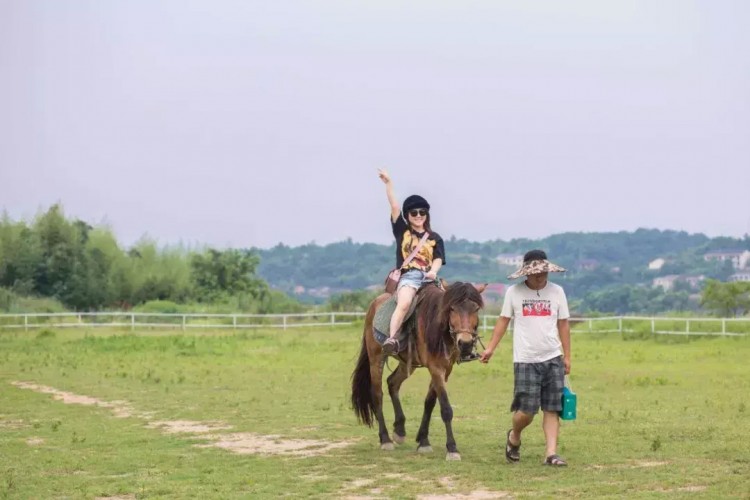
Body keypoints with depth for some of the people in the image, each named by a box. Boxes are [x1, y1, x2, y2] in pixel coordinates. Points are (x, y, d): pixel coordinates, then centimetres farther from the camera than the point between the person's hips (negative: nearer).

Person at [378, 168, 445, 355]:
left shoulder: (435, 238, 19)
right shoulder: (402, 231, 15)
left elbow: (438, 259, 8)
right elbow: (394, 207, 4)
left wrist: (433, 271, -15)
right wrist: (388, 184, -6)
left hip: (429, 277, 3)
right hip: (408, 276, -3)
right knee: (404, 303, -32)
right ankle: (391, 339, -45)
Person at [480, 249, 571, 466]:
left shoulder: (557, 291, 4)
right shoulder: (514, 292, 0)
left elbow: (563, 325, 8)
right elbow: (503, 320, 7)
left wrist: (567, 356, 7)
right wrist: (490, 348, 0)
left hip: (553, 359, 2)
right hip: (525, 360, -2)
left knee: (552, 409, -2)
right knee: (527, 410, -6)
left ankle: (551, 453, 0)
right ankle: (514, 438, 23)